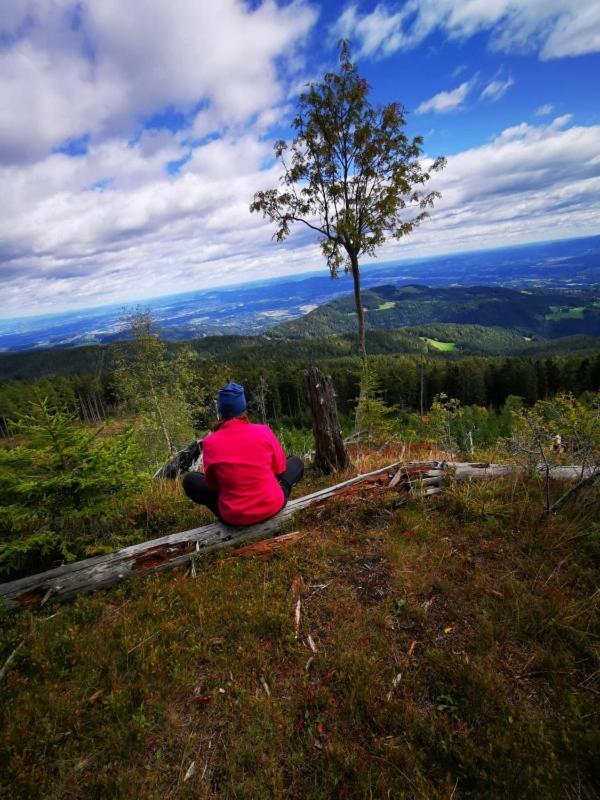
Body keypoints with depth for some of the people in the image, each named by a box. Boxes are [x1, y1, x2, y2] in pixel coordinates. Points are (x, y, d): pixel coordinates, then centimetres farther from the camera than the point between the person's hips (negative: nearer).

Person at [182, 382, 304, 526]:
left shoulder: (210, 442, -14)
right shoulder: (264, 431, -13)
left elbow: (212, 484, 0)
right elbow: (280, 468, 2)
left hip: (233, 517, 0)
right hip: (272, 506, 1)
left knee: (190, 480, 21)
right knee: (296, 462, 25)